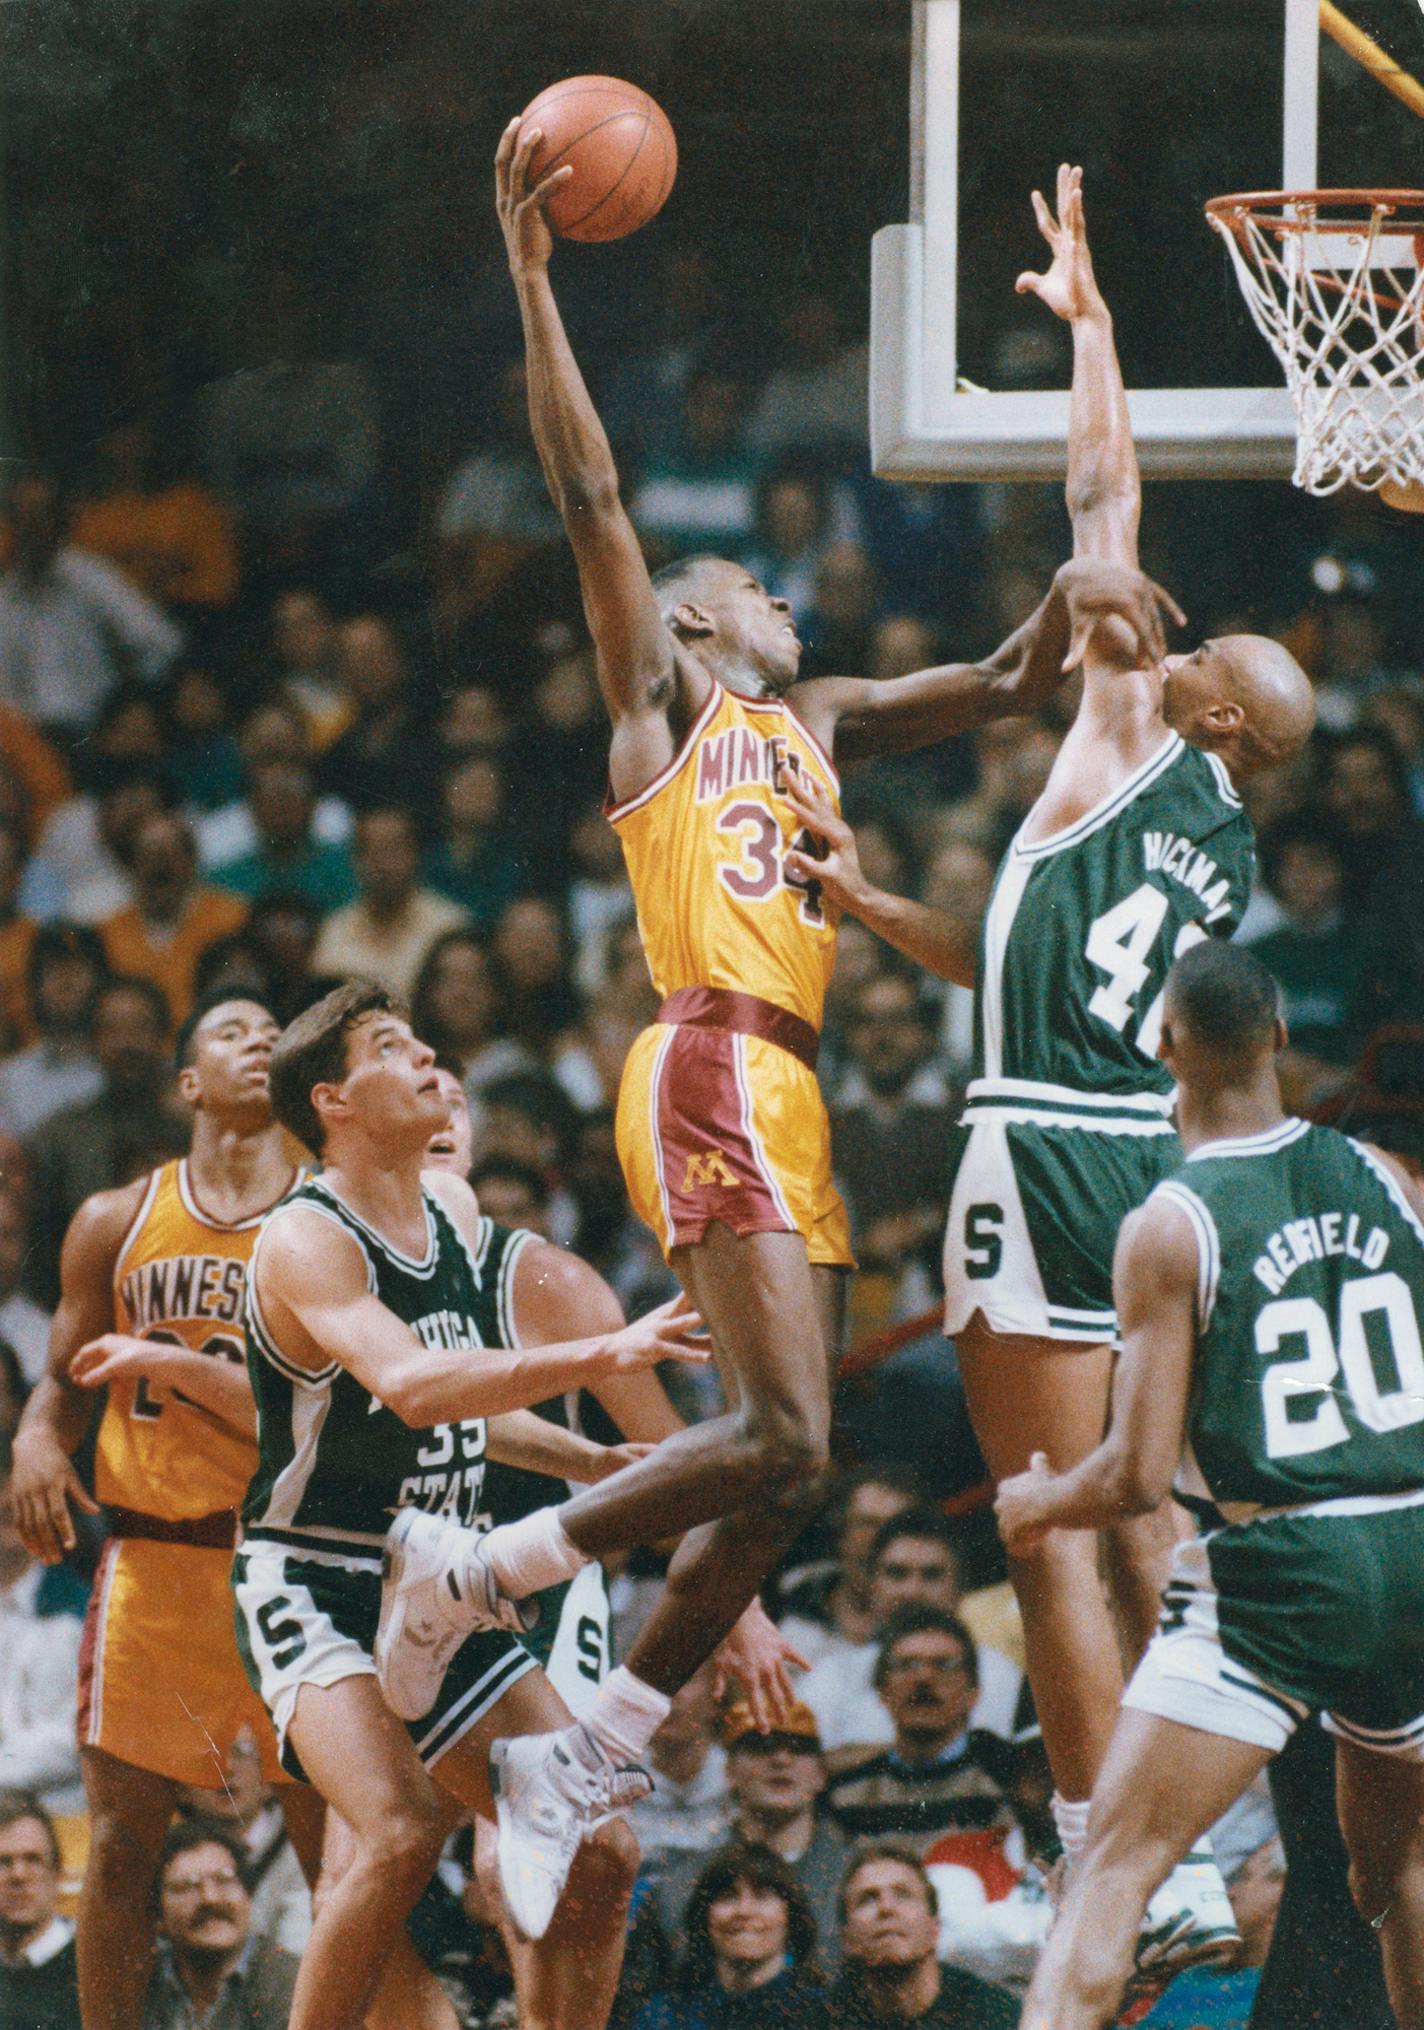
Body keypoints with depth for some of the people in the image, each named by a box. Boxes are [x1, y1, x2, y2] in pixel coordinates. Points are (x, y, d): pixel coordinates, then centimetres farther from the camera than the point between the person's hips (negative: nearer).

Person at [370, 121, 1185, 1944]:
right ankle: (475, 1572, -9)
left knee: (779, 1476, 3)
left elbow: (1006, 684, 30)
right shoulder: (661, 698, 7)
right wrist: (529, 273, -10)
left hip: (788, 1101, 8)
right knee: (783, 1442, -19)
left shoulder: (812, 723, 26)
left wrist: (1067, 609, 8)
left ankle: (574, 1764, 7)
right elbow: (587, 489, -4)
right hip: (714, 1074, -8)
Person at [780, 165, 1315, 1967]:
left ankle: (1109, 1871, -9)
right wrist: (861, 901, 33)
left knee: (1055, 1537, -6)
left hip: (1049, 1152, -8)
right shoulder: (1227, 861, 19)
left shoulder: (1139, 744, -2)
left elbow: (1106, 492, 1)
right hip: (1153, 1158, 8)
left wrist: (1086, 318, 11)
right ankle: (1189, 1875, 12)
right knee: (1139, 1529, 13)